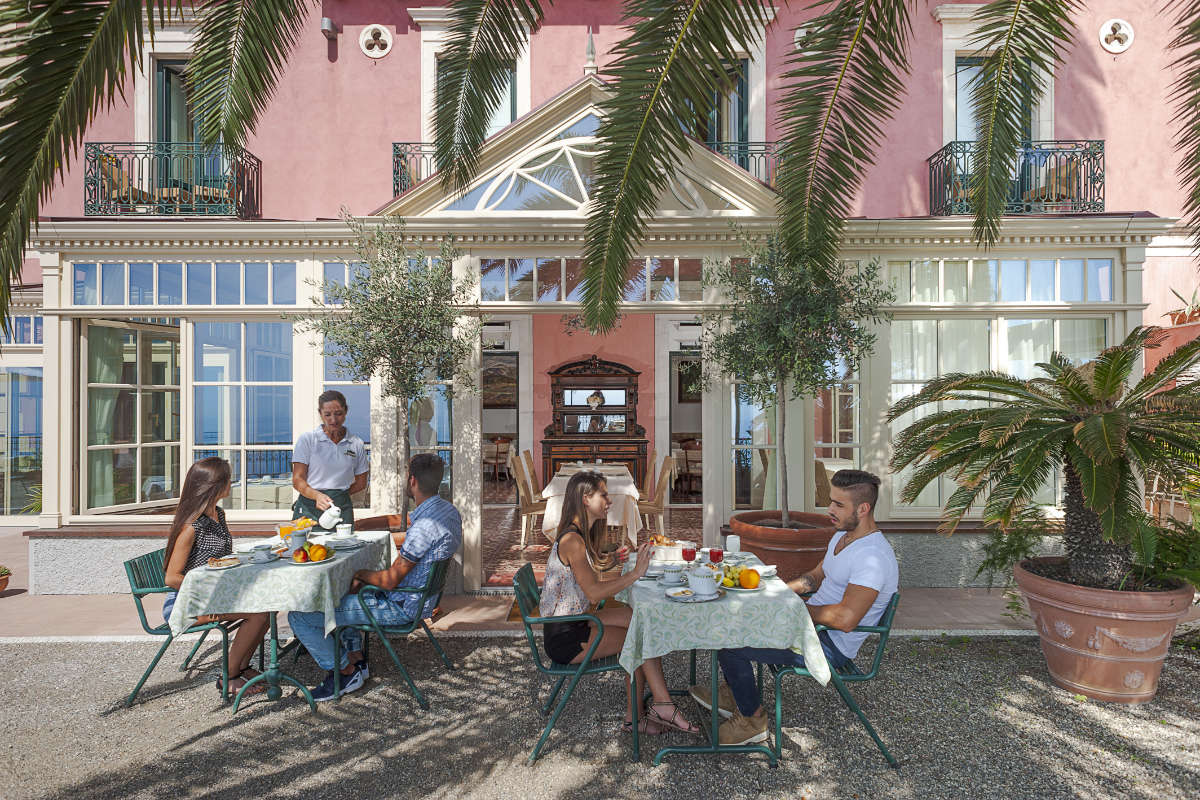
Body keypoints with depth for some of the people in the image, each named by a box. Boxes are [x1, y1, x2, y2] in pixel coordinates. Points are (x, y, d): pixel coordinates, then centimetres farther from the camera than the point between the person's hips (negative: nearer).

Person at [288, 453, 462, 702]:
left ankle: (347, 672, 10)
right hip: (417, 596, 10)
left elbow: (391, 580, -25)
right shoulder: (448, 509, 1)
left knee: (300, 616, -6)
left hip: (401, 606, -10)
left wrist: (362, 574, -3)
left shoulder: (425, 525, -30)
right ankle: (356, 659, 26)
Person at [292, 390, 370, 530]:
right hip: (309, 509, -1)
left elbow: (361, 483, 15)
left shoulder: (357, 444, 7)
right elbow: (297, 480, -3)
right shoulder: (307, 439, 2)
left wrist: (336, 496, 1)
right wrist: (317, 496, -21)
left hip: (342, 508, 1)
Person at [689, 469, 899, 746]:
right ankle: (734, 695, 24)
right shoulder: (843, 535, 6)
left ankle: (753, 720, 9)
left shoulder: (873, 557, -26)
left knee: (730, 647, -14)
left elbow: (845, 619, -32)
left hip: (832, 647, -10)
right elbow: (816, 577, 18)